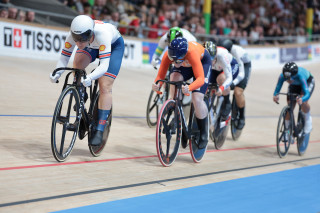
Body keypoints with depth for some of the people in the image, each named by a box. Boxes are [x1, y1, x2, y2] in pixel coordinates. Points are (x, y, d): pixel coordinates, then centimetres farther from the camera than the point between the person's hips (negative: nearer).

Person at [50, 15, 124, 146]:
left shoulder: (102, 33, -45)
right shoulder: (73, 35, -32)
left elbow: (104, 65, -49)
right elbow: (64, 57, -23)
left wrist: (90, 78, -66)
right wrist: (57, 73, -42)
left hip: (114, 45, -4)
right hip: (92, 46, 5)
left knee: (105, 87, -15)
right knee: (77, 64, -23)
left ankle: (99, 131, -12)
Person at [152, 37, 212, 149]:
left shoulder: (192, 53, -46)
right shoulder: (168, 55, -34)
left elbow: (200, 78, -48)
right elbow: (161, 75, -28)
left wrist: (189, 88, -67)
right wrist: (157, 84, -52)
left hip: (203, 61, -4)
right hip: (185, 64, 4)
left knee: (197, 99, -19)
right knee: (175, 78, -30)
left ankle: (203, 135, 3)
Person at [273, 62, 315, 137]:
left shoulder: (300, 76, -44)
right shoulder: (282, 76, -35)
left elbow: (307, 93, -48)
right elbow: (277, 88, -32)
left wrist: (302, 99, -70)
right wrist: (275, 95, -55)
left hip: (308, 82, -3)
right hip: (294, 85, 3)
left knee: (303, 102, -29)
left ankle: (308, 119, 0)